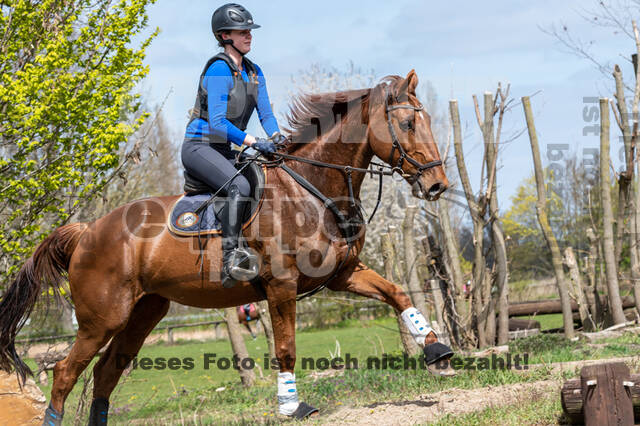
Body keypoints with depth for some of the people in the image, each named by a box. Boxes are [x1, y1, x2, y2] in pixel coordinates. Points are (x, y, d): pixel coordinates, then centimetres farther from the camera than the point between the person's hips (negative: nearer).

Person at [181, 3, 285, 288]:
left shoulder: (254, 72, 11)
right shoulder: (218, 69, -15)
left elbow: (265, 113, 10)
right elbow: (217, 121, -22)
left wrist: (275, 136, -10)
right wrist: (253, 142, -29)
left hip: (225, 151, 9)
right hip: (199, 147, -9)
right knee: (240, 186, -32)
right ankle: (230, 257, -33)